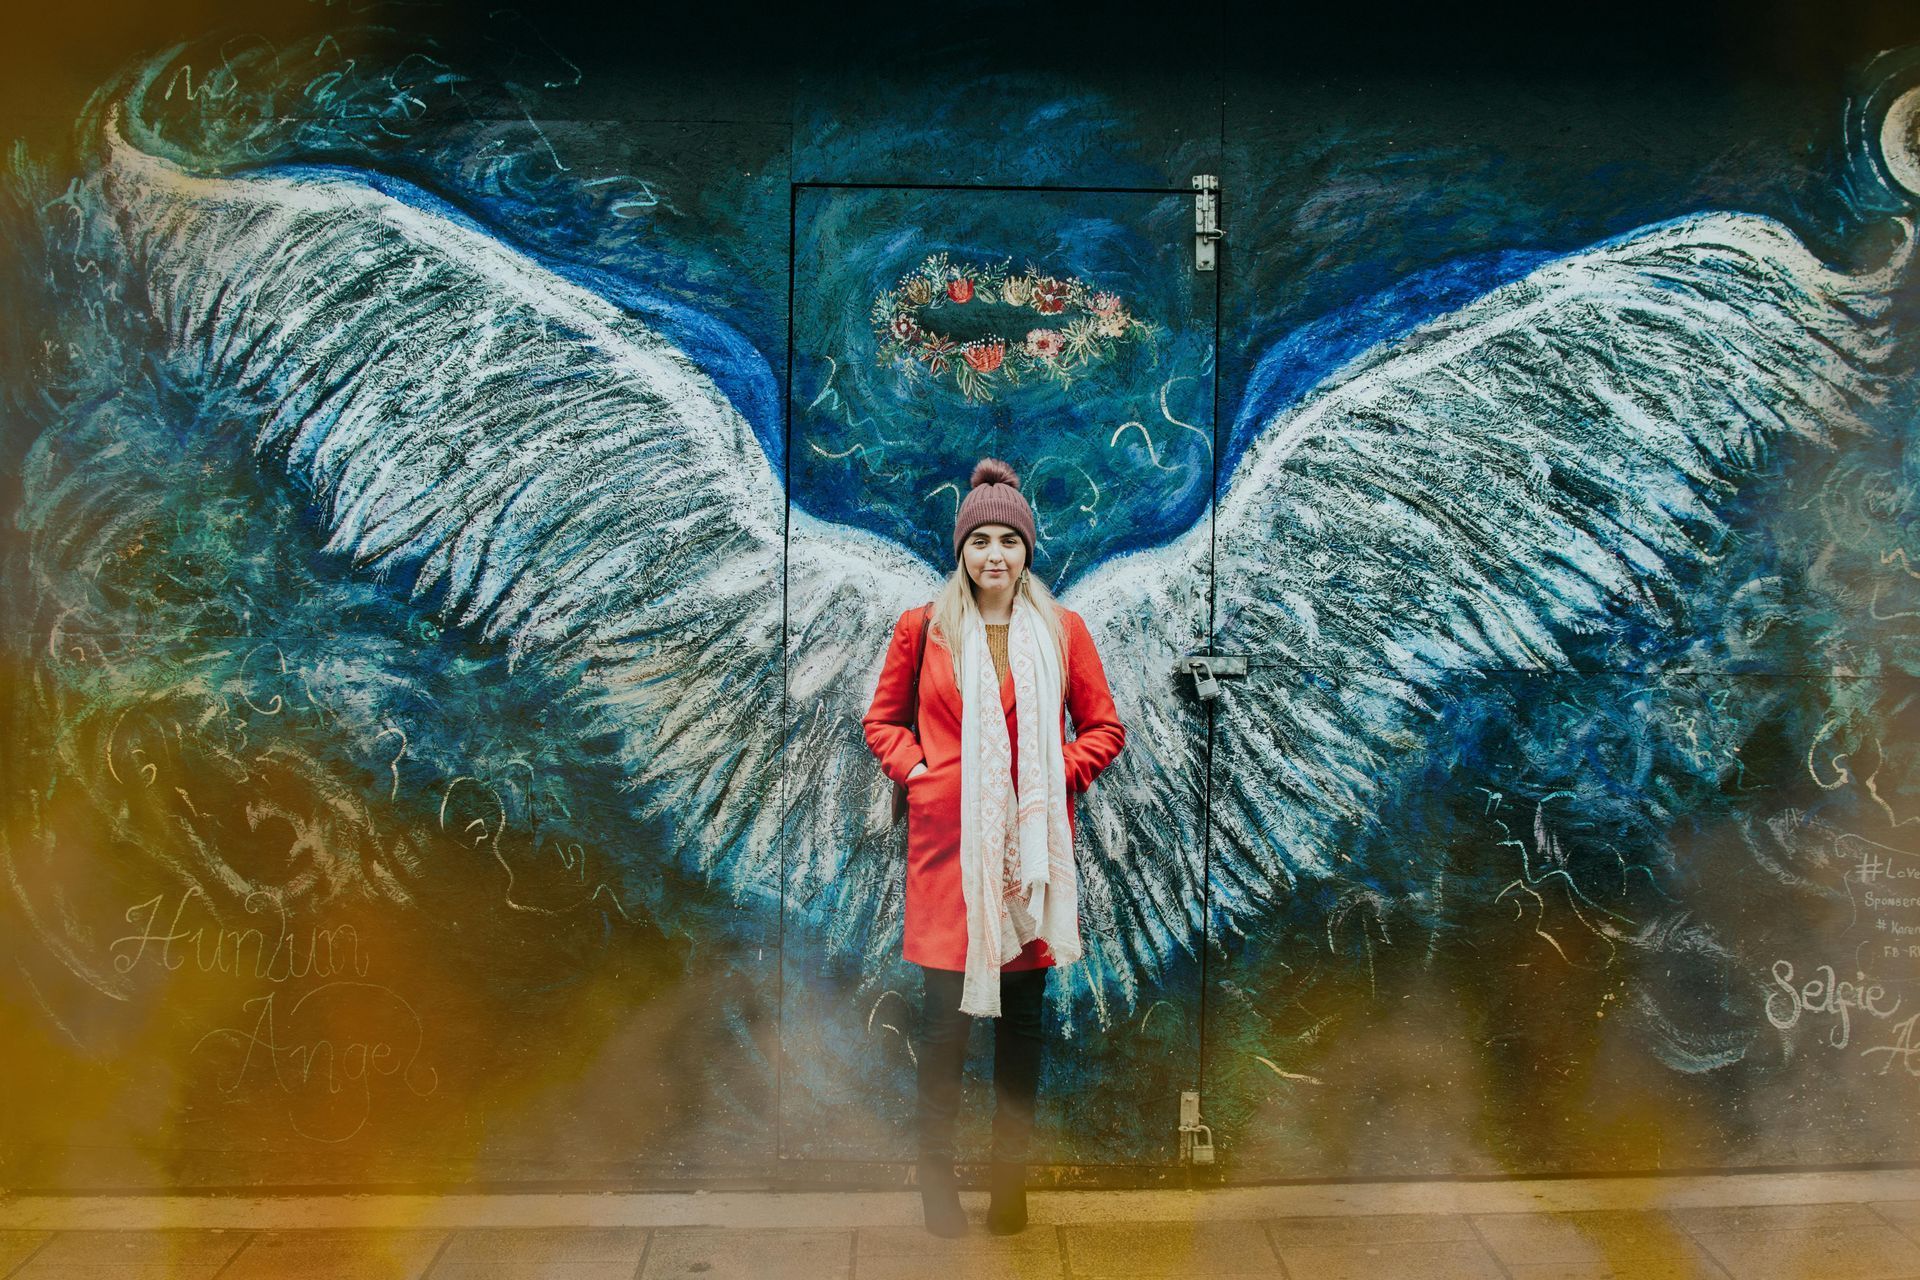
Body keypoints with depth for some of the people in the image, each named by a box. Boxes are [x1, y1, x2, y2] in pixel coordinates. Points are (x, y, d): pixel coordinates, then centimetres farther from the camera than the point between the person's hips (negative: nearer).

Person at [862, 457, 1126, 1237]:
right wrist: (914, 771, -3)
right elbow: (882, 721, 12)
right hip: (949, 842, -1)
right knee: (946, 1010, -3)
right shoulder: (922, 627, 3)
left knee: (1023, 1012, 9)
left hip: (1033, 842, 2)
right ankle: (936, 1176, 15)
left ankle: (1011, 1175, 23)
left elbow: (1104, 728, 11)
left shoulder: (1062, 630, 5)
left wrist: (1058, 774, -3)